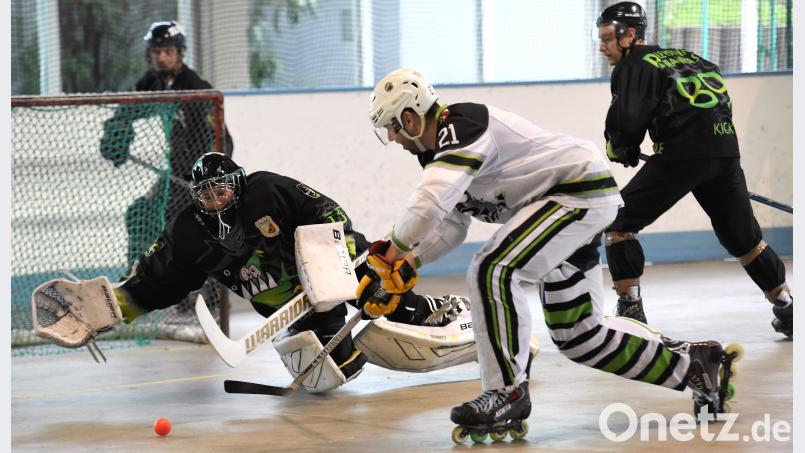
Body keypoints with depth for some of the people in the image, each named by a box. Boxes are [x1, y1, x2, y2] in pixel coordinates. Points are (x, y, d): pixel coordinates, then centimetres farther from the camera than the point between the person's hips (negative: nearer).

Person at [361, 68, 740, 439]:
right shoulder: (440, 151, 10)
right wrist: (408, 263, 2)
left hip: (582, 190, -11)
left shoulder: (461, 127, -22)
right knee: (578, 334, 13)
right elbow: (450, 226, 17)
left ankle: (507, 393, -18)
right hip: (565, 200, 11)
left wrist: (393, 252, -19)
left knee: (493, 270, -26)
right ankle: (693, 363, 26)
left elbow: (430, 203, -34)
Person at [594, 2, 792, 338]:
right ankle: (787, 311, 26)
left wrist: (620, 149, 10)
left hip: (681, 155, -7)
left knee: (619, 224, 5)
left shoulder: (634, 65, 3)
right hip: (725, 152, 7)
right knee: (743, 237, 22)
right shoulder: (684, 56, 26)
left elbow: (626, 122, -11)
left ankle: (630, 309, -1)